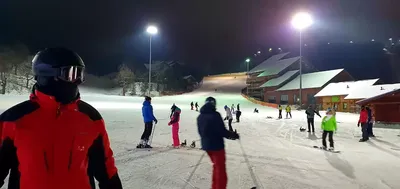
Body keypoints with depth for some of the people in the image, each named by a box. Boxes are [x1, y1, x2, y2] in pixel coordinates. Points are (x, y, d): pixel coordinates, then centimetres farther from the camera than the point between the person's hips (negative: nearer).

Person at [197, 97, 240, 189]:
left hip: (206, 145, 8)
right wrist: (233, 135, -6)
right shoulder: (215, 115, -20)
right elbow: (222, 131, -21)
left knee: (216, 166, 24)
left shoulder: (200, 117, 3)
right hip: (216, 145, -8)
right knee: (220, 169, 6)